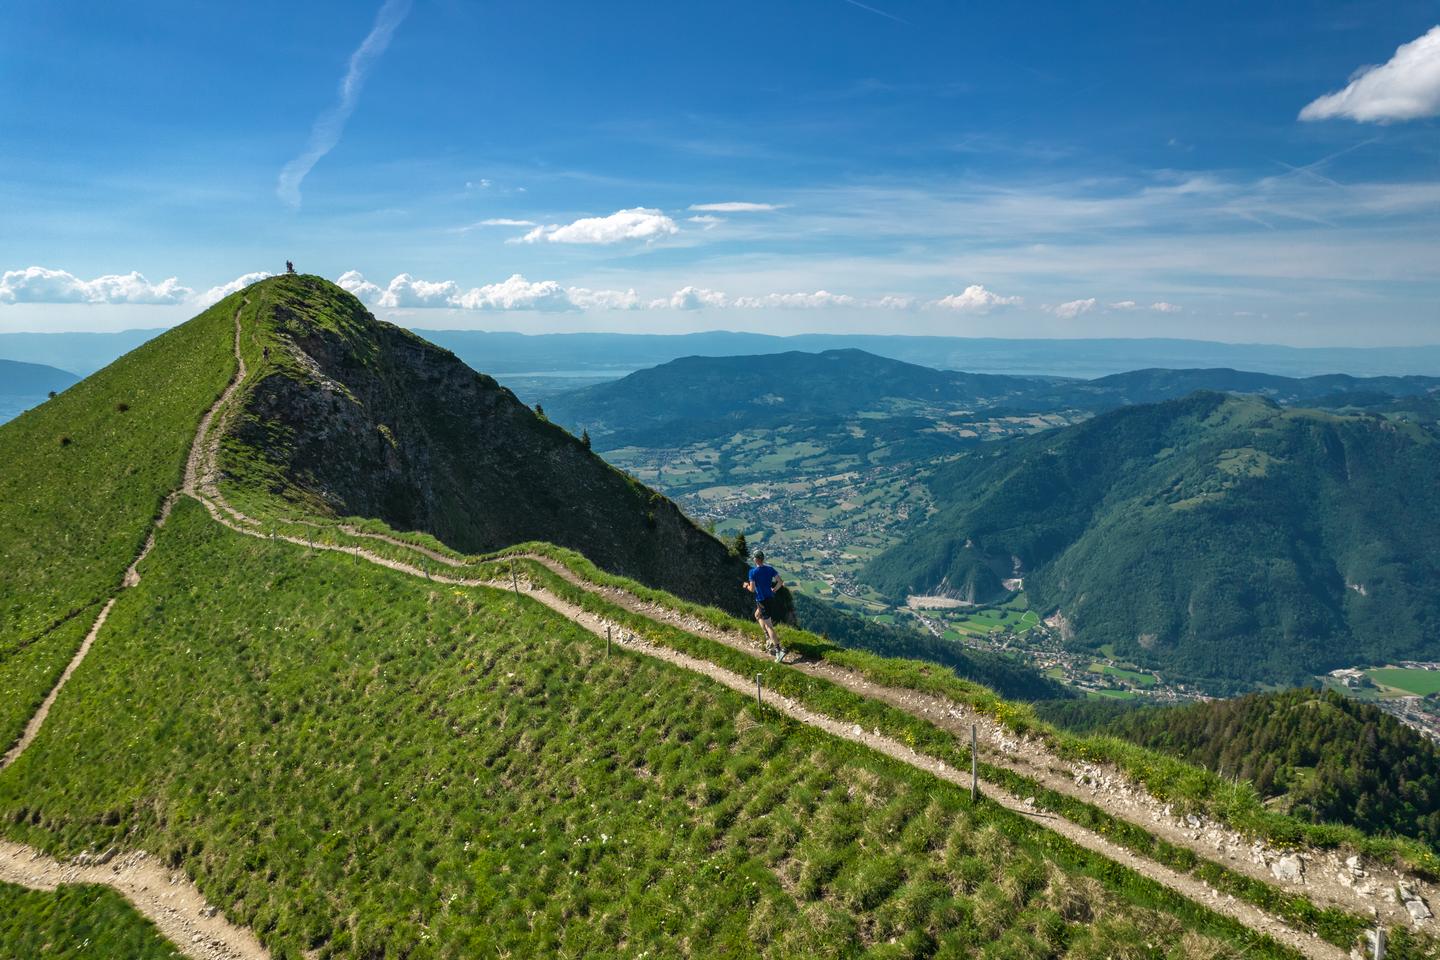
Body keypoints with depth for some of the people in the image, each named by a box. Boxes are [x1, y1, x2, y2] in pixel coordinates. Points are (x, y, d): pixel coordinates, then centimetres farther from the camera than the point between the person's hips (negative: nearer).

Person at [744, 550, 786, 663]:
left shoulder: (753, 572, -15)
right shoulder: (770, 569, 1)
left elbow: (752, 589, -14)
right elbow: (780, 582, 0)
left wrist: (747, 585, 7)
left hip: (762, 601, -6)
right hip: (771, 598, 7)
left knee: (769, 626, -5)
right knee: (757, 615, 29)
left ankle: (778, 650, -12)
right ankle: (769, 639, 26)